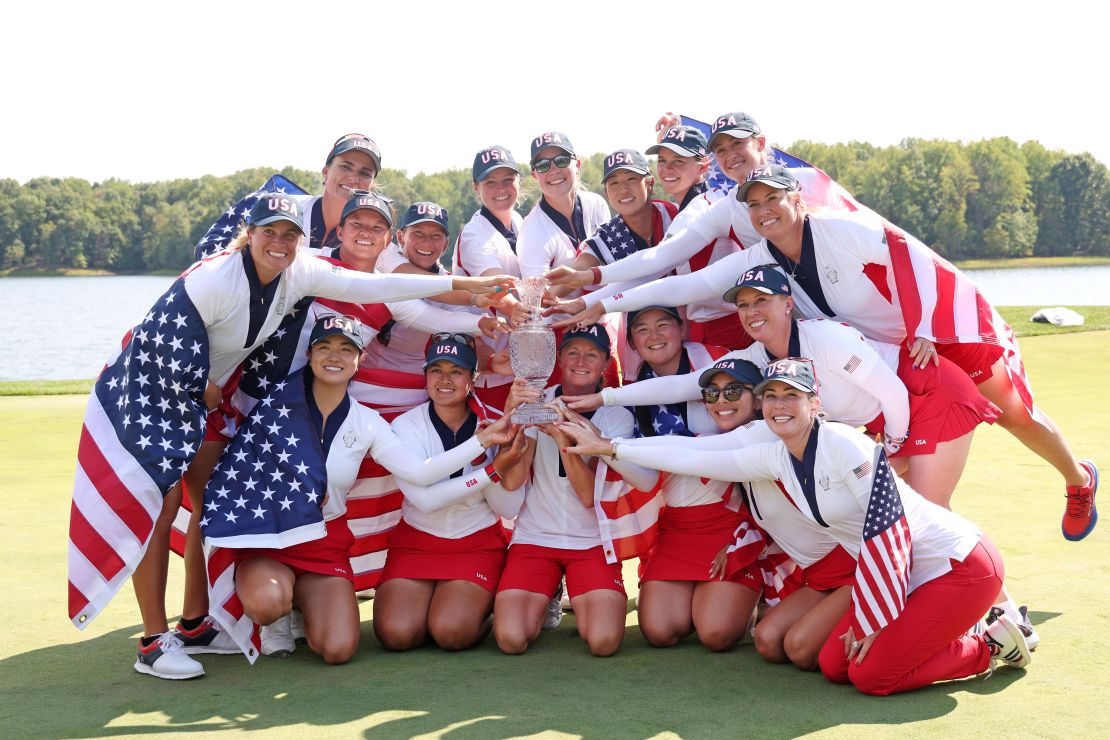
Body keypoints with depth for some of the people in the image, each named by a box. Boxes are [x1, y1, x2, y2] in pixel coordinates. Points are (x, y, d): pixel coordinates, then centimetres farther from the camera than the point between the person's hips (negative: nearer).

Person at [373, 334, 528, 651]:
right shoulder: (406, 426, -9)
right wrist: (492, 471, -26)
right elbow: (424, 498, -22)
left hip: (478, 543, -1)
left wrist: (511, 465, -28)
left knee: (452, 632, -23)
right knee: (396, 633, -20)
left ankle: (485, 605, 11)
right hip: (416, 542, 1)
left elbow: (508, 509, -8)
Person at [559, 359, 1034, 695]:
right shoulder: (775, 458, 1)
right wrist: (607, 447, 5)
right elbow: (694, 460, 5)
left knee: (871, 674, -11)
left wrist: (870, 618, -17)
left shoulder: (842, 445, -21)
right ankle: (946, 629, 18)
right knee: (834, 665, 4)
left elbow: (886, 529, -23)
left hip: (959, 563, -8)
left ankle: (990, 644, 7)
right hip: (902, 577, 8)